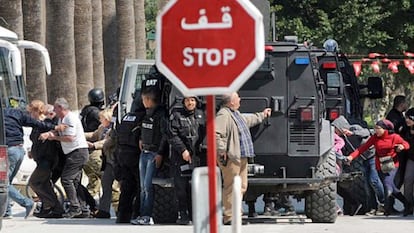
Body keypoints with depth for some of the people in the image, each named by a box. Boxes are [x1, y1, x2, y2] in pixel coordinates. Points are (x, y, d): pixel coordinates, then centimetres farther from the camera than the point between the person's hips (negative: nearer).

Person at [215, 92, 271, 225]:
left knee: (241, 187, 14)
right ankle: (228, 218, -7)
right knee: (231, 188, -8)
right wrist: (222, 151, -25)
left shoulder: (236, 114, 19)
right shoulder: (223, 115, -16)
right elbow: (215, 134, -27)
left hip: (241, 157, 11)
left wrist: (262, 115, 53)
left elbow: (248, 120, 41)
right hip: (231, 158, -11)